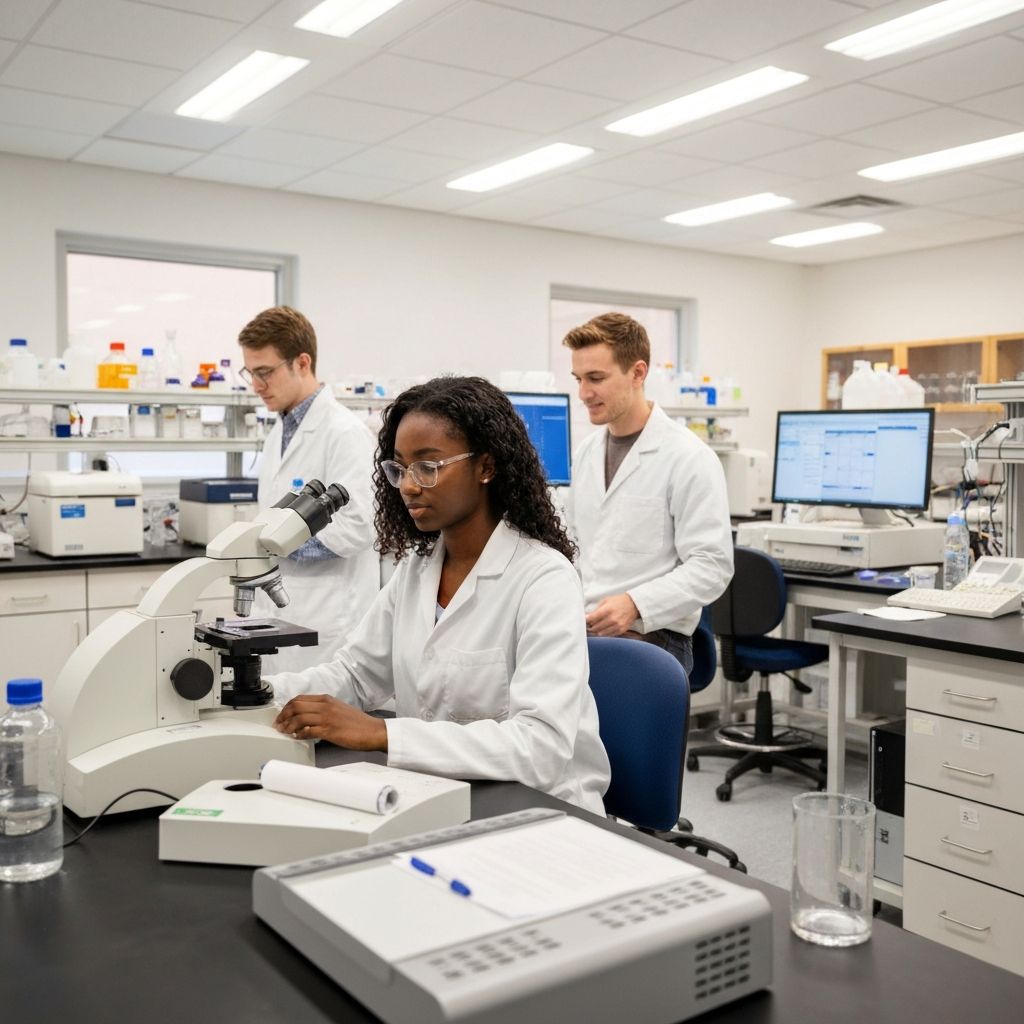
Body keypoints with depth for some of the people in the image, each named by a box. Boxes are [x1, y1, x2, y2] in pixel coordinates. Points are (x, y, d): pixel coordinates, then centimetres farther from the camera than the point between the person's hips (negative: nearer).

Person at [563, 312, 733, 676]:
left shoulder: (688, 458, -9)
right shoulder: (586, 452, 12)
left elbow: (711, 566, -13)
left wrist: (635, 604, -24)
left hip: (649, 641, -5)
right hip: (581, 634, 5)